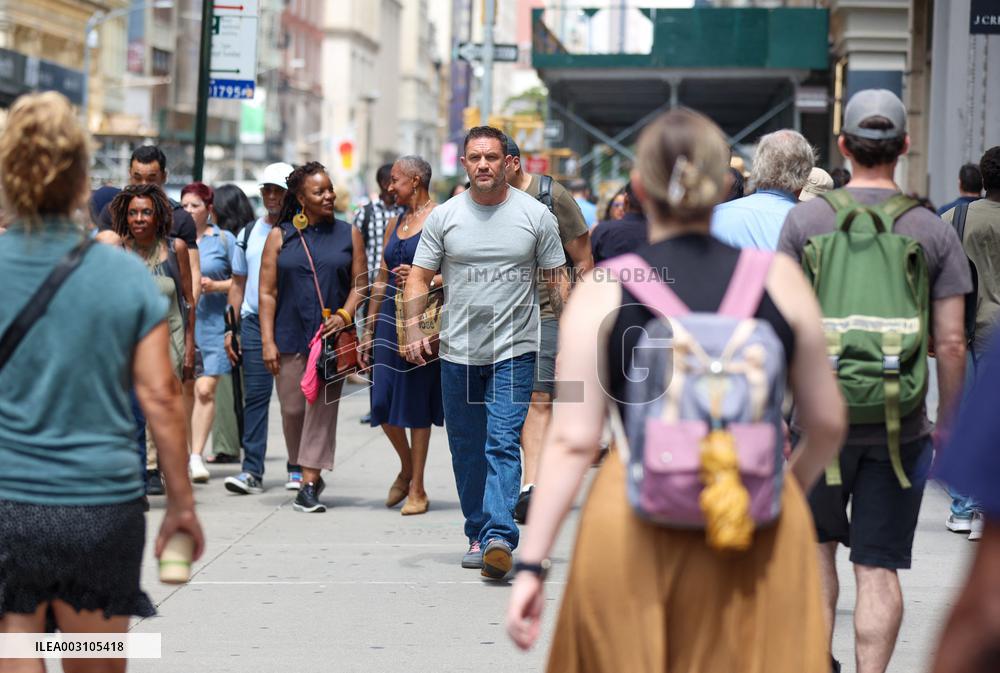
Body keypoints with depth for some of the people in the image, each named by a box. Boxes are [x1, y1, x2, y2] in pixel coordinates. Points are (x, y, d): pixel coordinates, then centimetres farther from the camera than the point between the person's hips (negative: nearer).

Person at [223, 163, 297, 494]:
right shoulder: (248, 234, 13)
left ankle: (297, 468, 11)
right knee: (254, 397, 0)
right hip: (254, 323, 3)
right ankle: (252, 470, 0)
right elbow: (238, 283, 18)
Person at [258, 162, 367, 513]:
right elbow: (267, 292, 4)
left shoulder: (349, 234, 8)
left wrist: (345, 315, -10)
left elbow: (360, 283, 8)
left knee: (322, 408, -7)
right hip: (290, 337, 1)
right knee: (293, 409, 3)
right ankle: (310, 474, 22)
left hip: (332, 338, -1)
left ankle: (309, 485, -8)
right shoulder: (279, 237, 6)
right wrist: (267, 341, -4)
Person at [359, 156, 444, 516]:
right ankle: (406, 468, 25)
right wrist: (369, 329, 18)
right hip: (391, 318, 6)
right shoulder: (394, 223, 16)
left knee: (416, 402, -2)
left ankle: (417, 489, 7)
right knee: (383, 402, 1)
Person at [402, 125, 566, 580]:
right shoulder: (444, 217, 3)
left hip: (514, 351, -3)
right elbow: (419, 277, 5)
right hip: (458, 353, 3)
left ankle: (499, 537, -21)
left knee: (503, 444, -14)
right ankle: (478, 534, 22)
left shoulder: (536, 215, 1)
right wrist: (414, 329, -10)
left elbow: (555, 279, 7)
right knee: (467, 451, 9)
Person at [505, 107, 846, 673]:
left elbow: (573, 440, -5)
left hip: (633, 522, 0)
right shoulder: (780, 279, 2)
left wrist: (532, 564, -1)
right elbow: (829, 423, 8)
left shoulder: (602, 290, -1)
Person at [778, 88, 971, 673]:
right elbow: (952, 342, -3)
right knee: (879, 567, 3)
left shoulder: (806, 219, -3)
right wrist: (948, 422, 8)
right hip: (901, 425, 0)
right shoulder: (934, 231, -2)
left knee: (818, 545, 19)